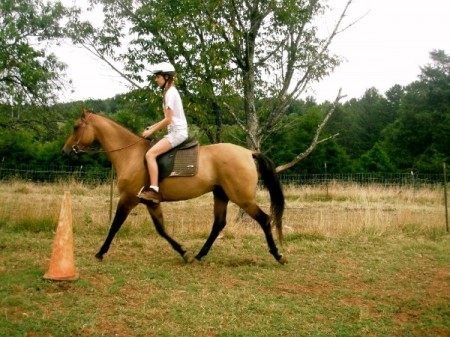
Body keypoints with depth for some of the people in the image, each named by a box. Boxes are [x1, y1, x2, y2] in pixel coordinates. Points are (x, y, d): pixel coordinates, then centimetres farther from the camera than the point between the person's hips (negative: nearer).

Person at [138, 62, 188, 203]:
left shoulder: (170, 93, -11)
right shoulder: (170, 92, 18)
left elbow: (168, 119, -16)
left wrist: (151, 131, -9)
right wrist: (152, 127, 12)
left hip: (177, 132, -11)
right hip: (176, 132, 11)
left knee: (150, 154, -22)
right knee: (152, 153, 16)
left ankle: (154, 190, -27)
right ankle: (153, 188, 16)